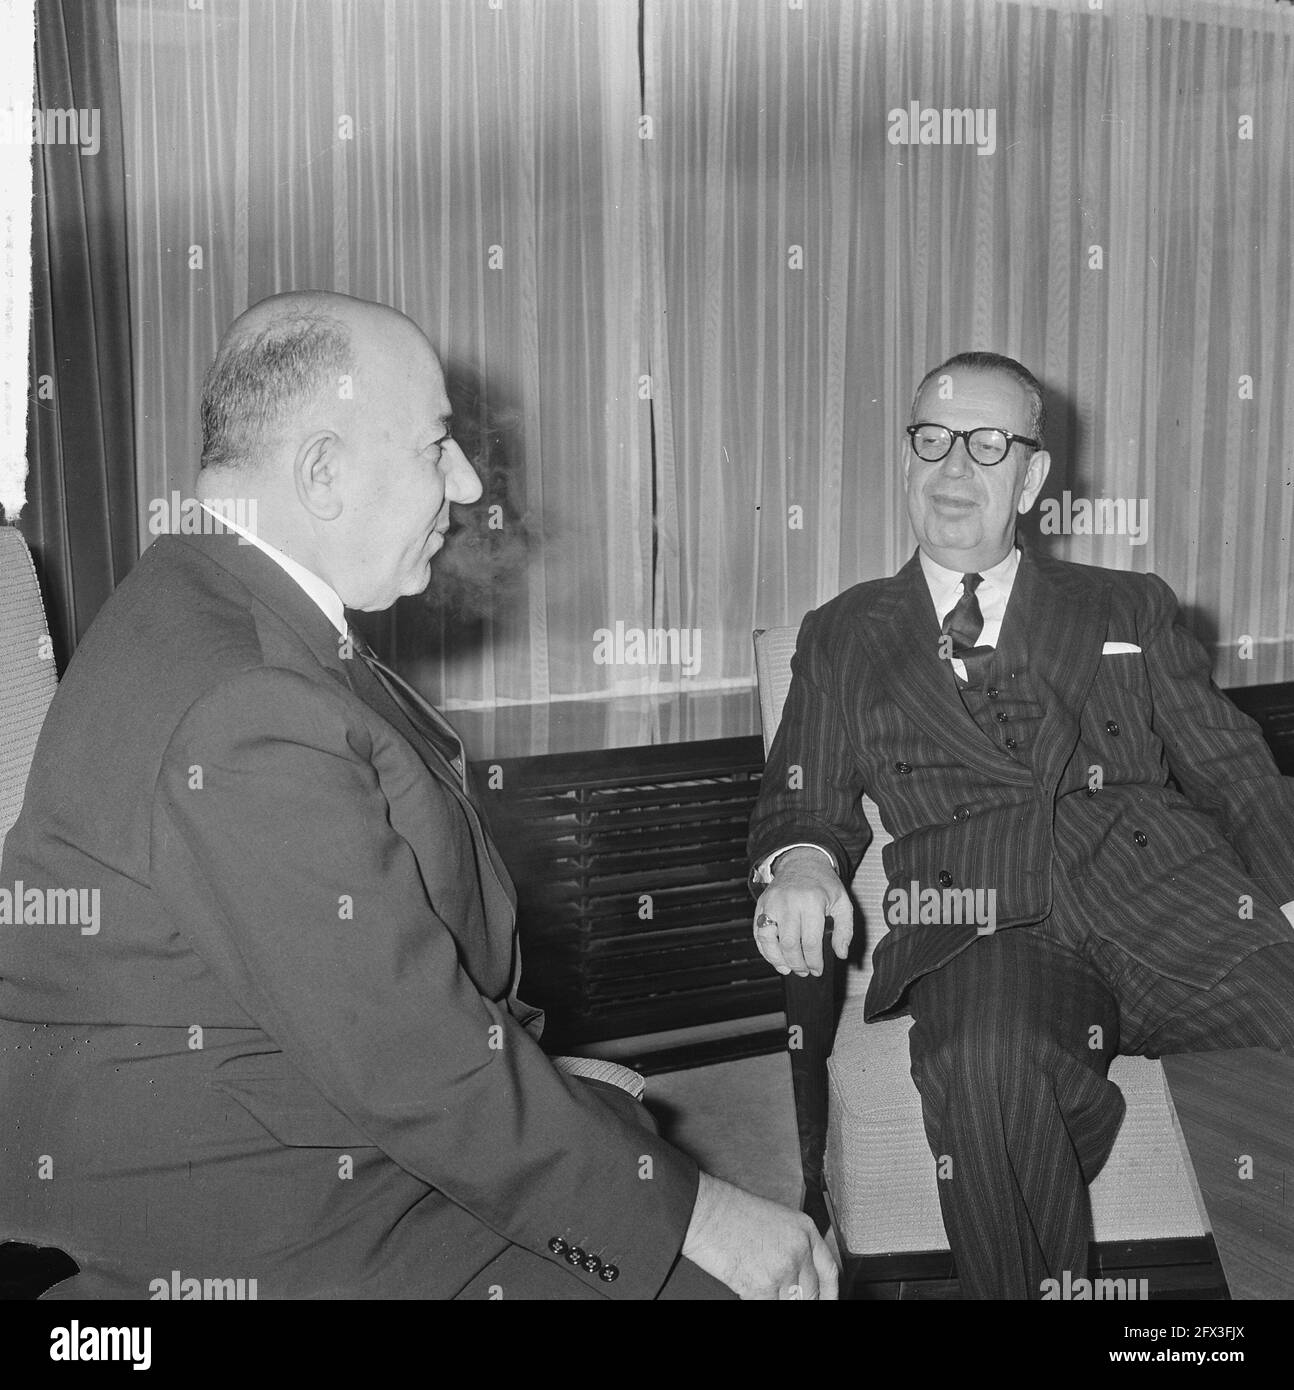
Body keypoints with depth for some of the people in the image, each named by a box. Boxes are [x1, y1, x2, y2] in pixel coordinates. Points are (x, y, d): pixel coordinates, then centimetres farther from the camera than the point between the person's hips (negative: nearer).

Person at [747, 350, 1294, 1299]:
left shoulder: (1131, 611, 22)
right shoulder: (843, 638, 22)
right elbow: (806, 804, 17)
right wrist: (801, 861, -7)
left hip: (1167, 891, 2)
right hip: (977, 929, -1)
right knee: (983, 1069, -36)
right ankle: (1043, 1288, -12)